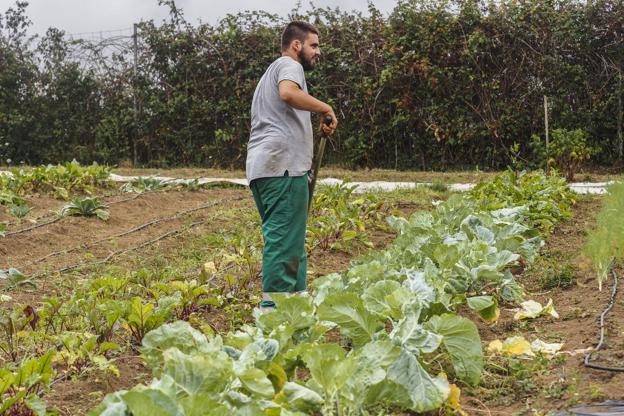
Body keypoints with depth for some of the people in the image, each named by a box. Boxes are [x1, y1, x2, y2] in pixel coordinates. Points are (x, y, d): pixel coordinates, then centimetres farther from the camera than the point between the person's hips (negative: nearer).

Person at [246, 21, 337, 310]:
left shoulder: (271, 72, 32)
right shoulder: (288, 65, 0)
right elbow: (288, 93, -23)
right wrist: (325, 108, -12)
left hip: (260, 167, 10)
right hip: (283, 166, -10)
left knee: (279, 238, 12)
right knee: (285, 240, -11)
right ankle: (274, 306, -13)